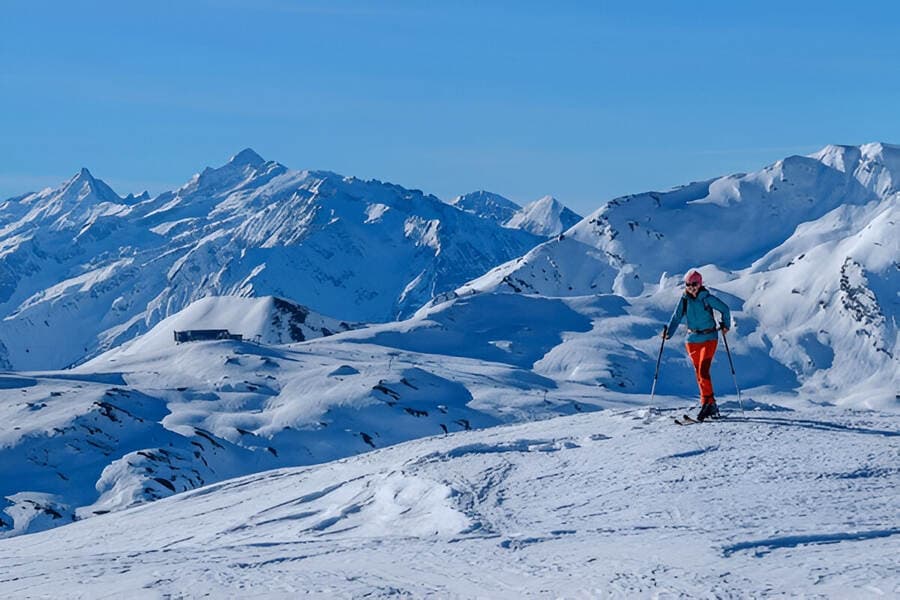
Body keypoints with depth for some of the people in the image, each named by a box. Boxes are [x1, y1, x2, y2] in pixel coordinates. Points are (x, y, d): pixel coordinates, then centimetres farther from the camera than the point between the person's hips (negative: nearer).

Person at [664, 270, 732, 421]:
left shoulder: (707, 298, -7)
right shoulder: (684, 300, 3)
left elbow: (724, 309, 5)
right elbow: (677, 317, 1)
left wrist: (725, 325, -2)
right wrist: (669, 332, -12)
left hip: (709, 338, -5)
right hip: (692, 339, 5)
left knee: (703, 370, -18)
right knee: (699, 373, 6)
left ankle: (707, 402, -15)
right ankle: (711, 406, 14)